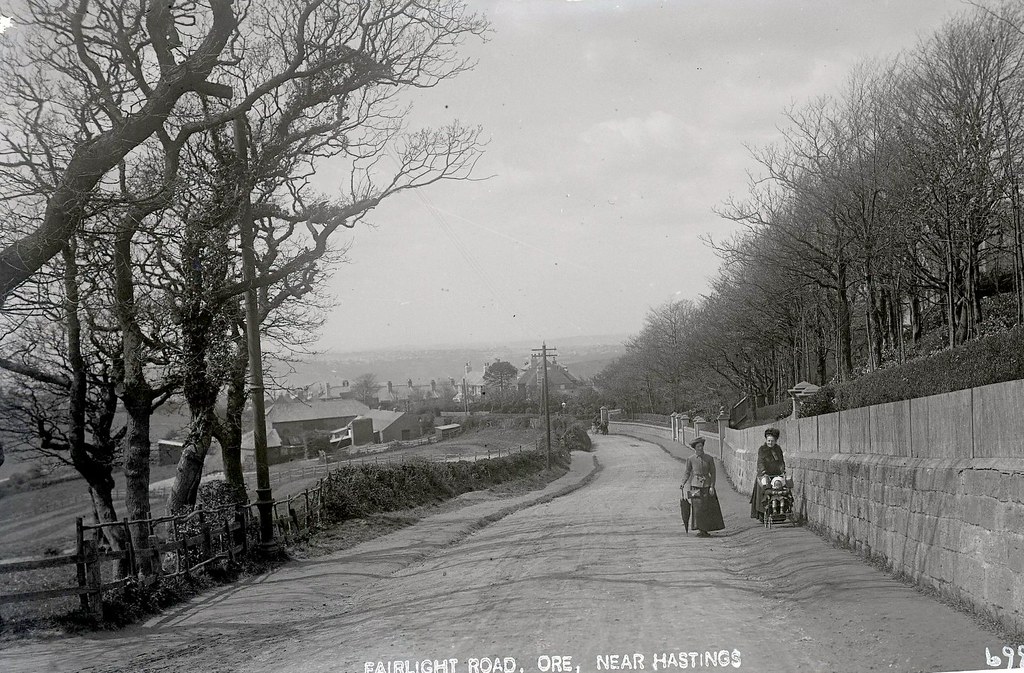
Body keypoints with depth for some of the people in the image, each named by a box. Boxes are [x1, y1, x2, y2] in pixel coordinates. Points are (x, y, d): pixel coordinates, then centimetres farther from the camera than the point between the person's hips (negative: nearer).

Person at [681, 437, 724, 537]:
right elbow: (686, 473, 6)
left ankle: (706, 530, 9)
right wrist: (683, 486, -2)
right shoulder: (690, 459, 2)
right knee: (698, 509, -3)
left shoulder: (709, 459, 1)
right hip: (696, 486, 0)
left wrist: (712, 486, -7)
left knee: (709, 508, 0)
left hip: (707, 485, 0)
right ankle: (701, 530, 3)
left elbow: (713, 473, 2)